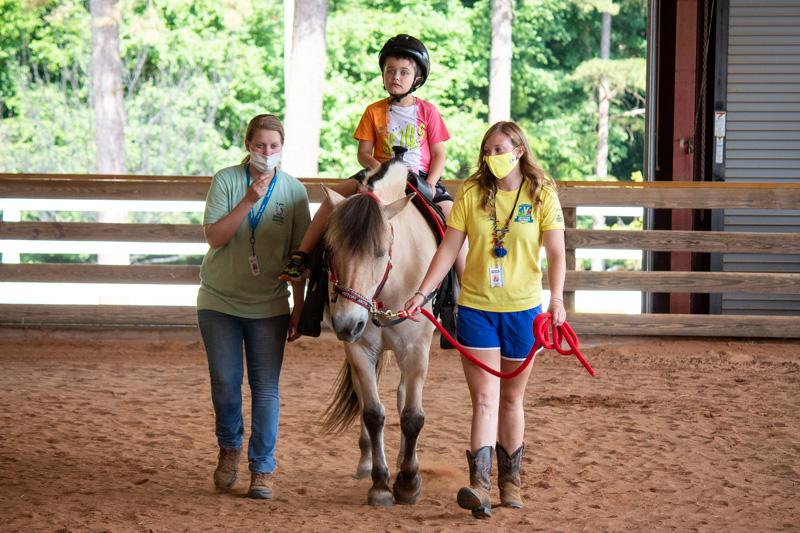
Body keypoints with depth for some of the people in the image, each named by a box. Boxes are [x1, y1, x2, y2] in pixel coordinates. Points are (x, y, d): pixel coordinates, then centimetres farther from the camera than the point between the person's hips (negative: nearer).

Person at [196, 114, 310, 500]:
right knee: (224, 383, 3)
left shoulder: (294, 190, -2)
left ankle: (262, 468, 7)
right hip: (219, 301, 0)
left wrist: (298, 309, 0)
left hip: (269, 305, 0)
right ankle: (229, 447, 29)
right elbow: (215, 237, -14)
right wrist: (249, 201, -25)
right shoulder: (226, 180, -5)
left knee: (265, 388, -1)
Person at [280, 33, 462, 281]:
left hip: (421, 176, -1)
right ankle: (302, 255, -20)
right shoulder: (374, 112, 6)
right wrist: (376, 166, -17)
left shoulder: (428, 111, 3)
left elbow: (439, 155, 2)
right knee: (335, 193, -21)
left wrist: (429, 184, -14)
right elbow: (363, 153, 4)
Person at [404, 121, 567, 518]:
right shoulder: (471, 194, 0)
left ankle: (510, 481, 25)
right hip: (476, 307, 0)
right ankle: (480, 486, -18)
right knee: (484, 400, -8)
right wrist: (422, 293, -9)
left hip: (523, 309, 0)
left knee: (511, 399, 12)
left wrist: (556, 298, -23)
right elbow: (448, 249, 0)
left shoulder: (543, 196, -2)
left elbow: (556, 254, -7)